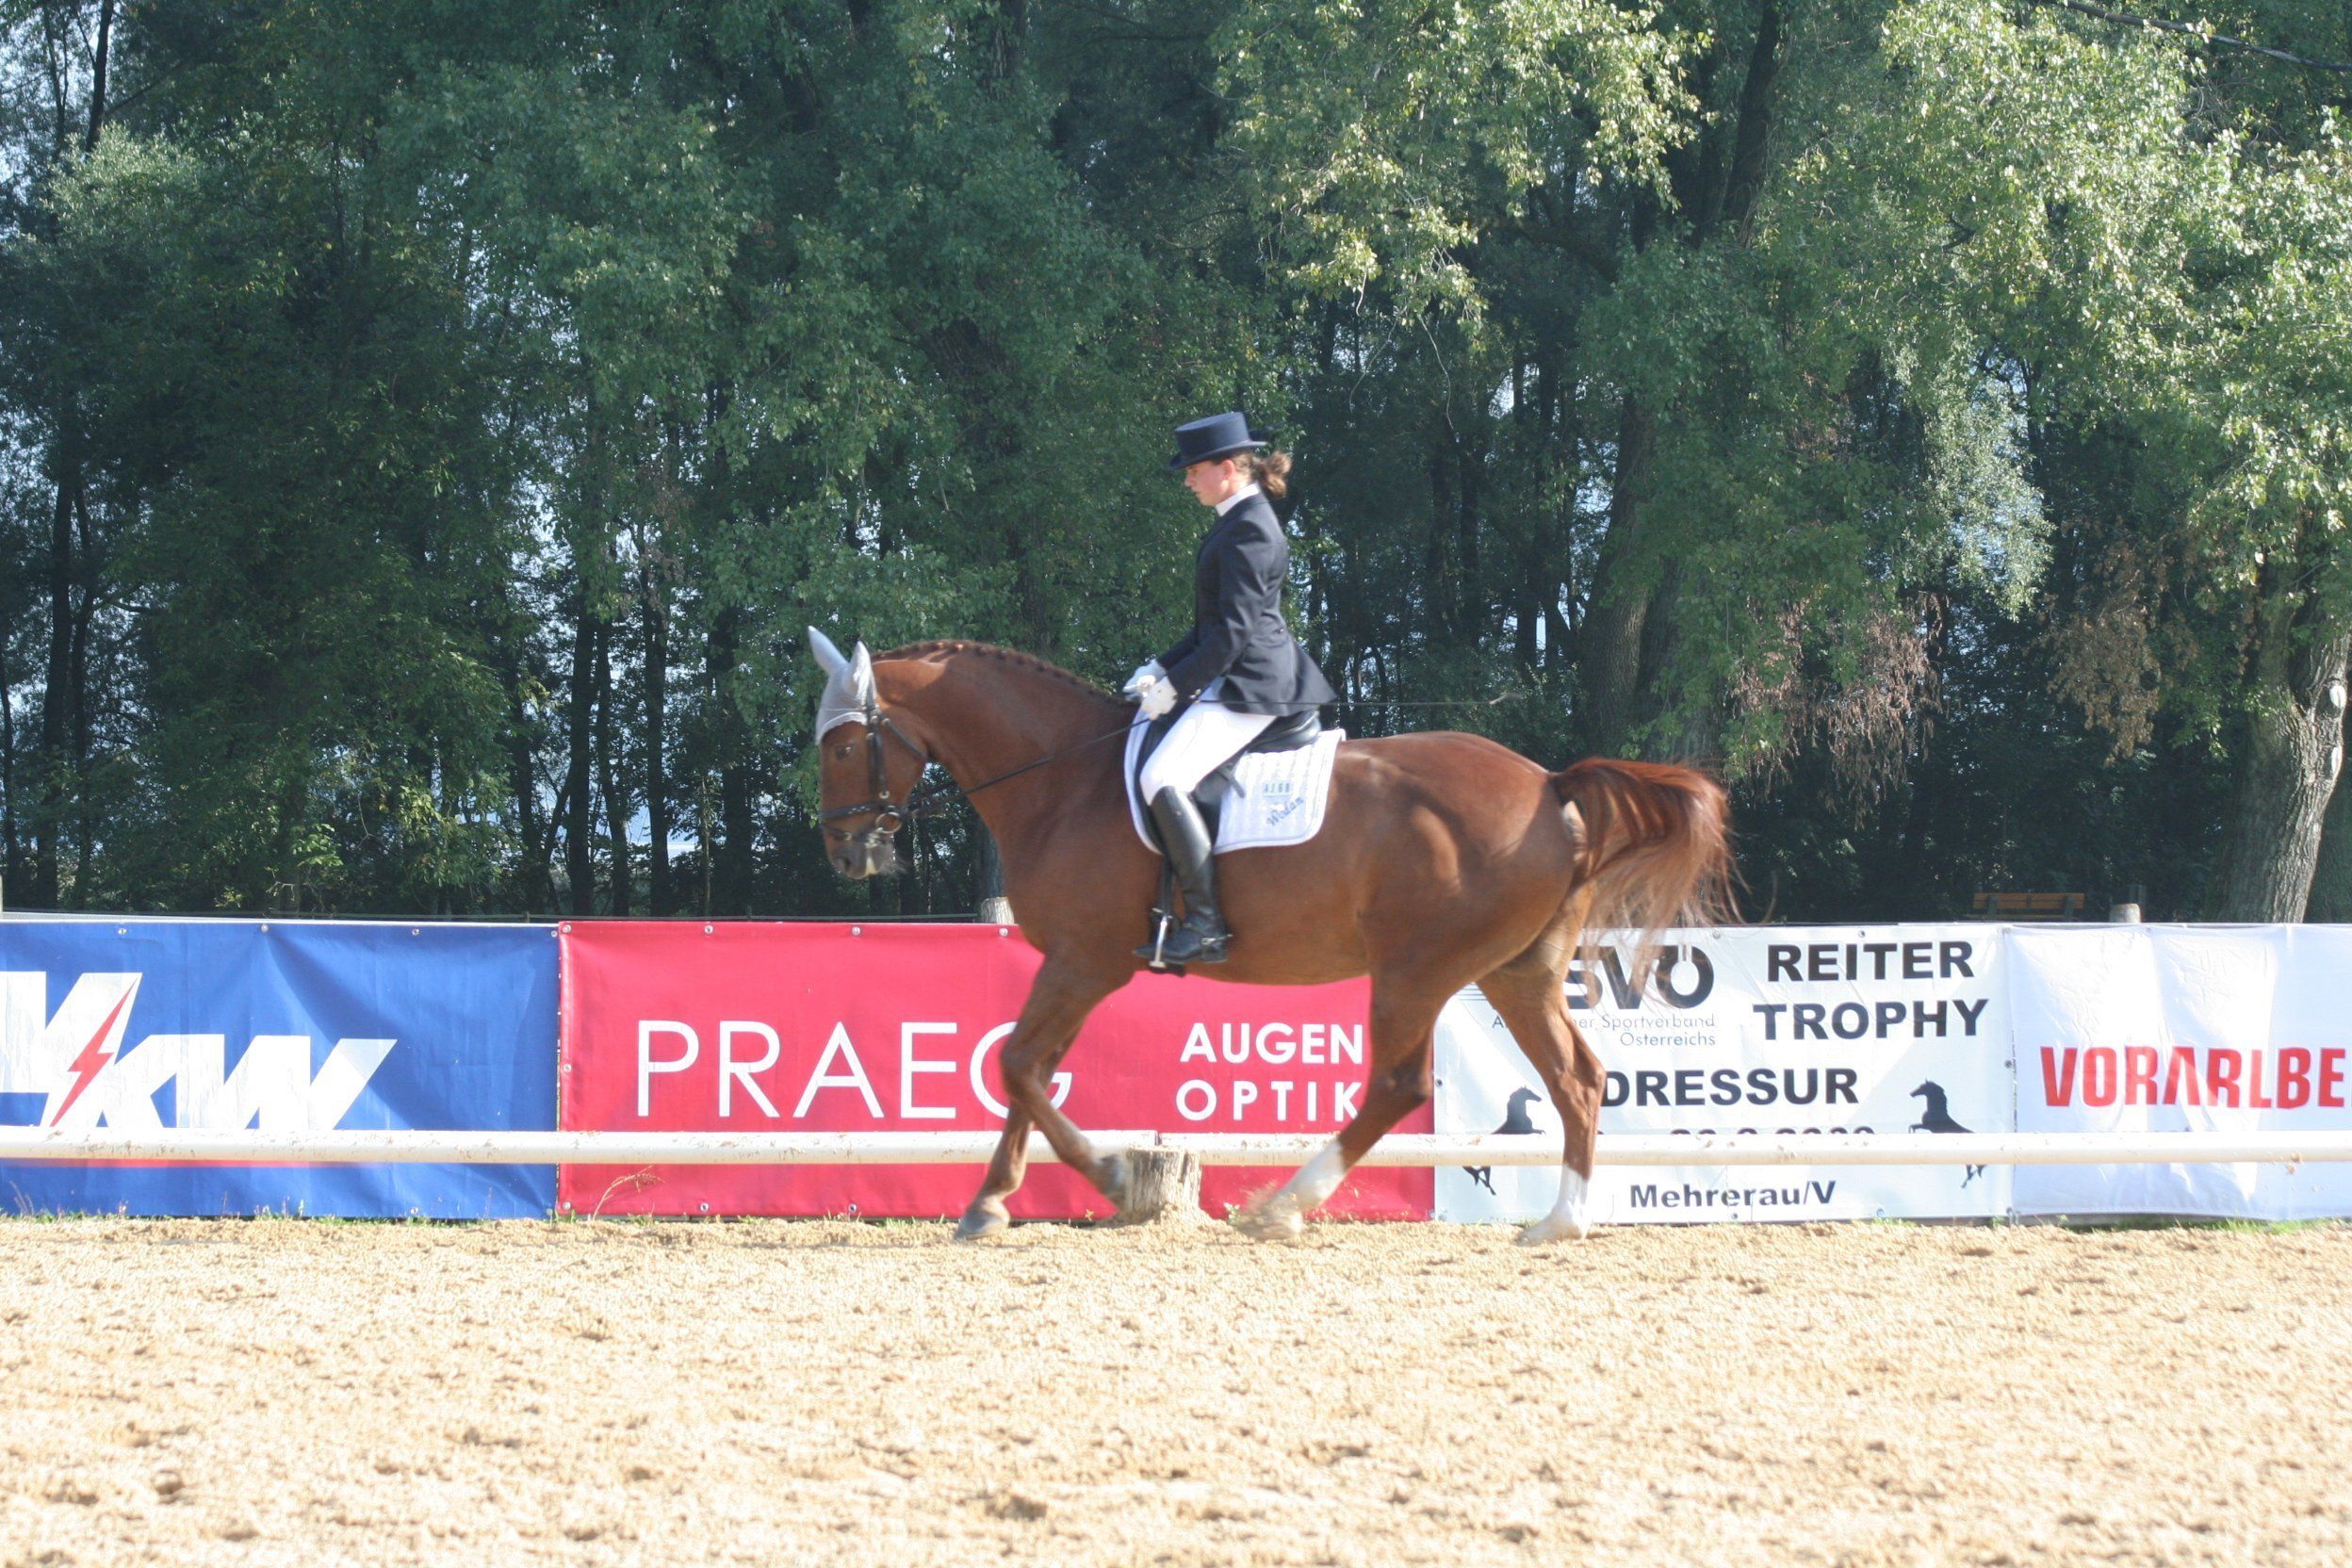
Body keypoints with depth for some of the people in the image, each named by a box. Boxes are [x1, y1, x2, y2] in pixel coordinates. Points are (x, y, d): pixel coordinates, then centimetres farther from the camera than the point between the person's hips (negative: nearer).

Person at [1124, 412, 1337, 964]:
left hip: (1248, 686, -12)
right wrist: (1160, 668, 13)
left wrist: (1174, 685, -16)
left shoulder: (1248, 530, -16)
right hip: (1234, 682, 12)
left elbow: (1233, 631, -19)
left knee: (1163, 779, -25)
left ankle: (1206, 927, -25)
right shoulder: (1242, 521, 17)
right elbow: (1214, 624, 22)